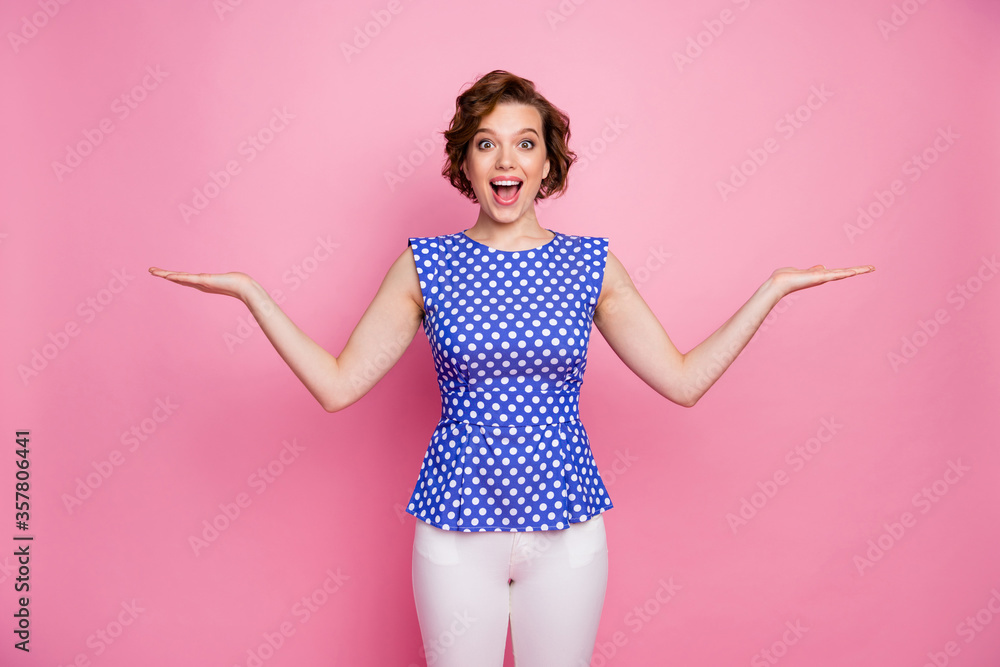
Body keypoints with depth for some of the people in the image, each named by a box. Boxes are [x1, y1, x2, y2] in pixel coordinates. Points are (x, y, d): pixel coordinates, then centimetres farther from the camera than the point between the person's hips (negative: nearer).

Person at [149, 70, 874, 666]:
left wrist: (772, 289, -1)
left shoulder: (591, 264, -1)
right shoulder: (426, 264, -3)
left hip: (567, 530, 1)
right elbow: (337, 383, -3)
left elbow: (684, 379, 0)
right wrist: (251, 294, -7)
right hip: (458, 528, 0)